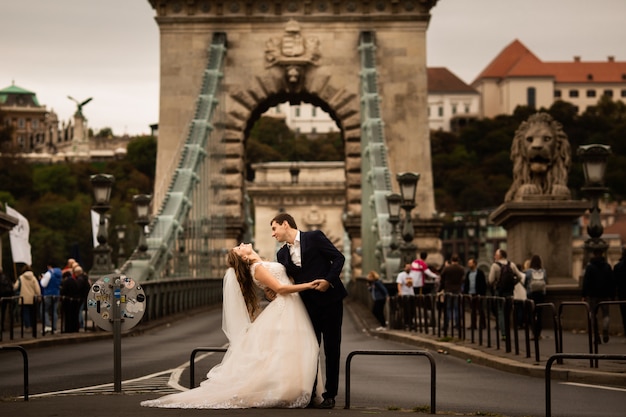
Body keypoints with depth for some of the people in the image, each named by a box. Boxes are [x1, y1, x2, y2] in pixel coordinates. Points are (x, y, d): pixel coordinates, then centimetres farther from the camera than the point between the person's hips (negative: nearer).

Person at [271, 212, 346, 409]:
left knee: (331, 349, 1)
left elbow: (338, 258, -7)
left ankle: (329, 395, 7)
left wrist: (328, 280, -18)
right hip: (308, 305, 5)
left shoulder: (314, 237, -5)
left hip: (329, 299, -5)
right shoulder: (282, 254, 10)